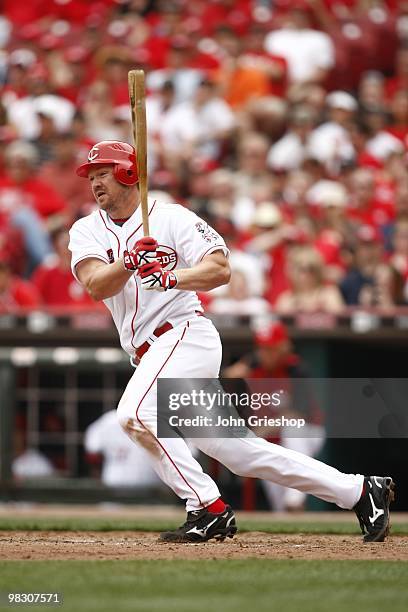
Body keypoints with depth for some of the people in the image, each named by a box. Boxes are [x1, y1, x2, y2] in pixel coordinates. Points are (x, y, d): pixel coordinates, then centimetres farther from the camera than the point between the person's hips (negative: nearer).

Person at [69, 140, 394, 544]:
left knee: (136, 413, -27)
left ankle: (209, 510, -20)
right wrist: (128, 263, -28)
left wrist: (171, 278, -30)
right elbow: (95, 285, -9)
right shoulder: (86, 231, 11)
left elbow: (219, 269, -13)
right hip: (150, 355, 6)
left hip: (185, 333, -6)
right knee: (238, 451, 6)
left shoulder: (171, 217, -1)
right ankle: (360, 491, 11)